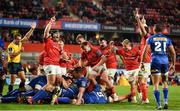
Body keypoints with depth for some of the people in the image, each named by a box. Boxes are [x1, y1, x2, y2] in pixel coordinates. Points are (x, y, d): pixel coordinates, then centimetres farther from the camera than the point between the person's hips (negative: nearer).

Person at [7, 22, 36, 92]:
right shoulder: (11, 46, -14)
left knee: (23, 79, 0)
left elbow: (27, 37, 9)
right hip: (12, 63, -7)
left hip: (18, 63, 7)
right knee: (13, 81, -5)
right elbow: (11, 55, -24)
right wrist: (19, 51, -27)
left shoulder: (20, 43, 7)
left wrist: (32, 29, 1)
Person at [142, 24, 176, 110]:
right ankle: (165, 101, 6)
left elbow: (145, 51, -4)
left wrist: (142, 62, 1)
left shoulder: (151, 38, 4)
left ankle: (158, 105, -4)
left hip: (155, 60, -2)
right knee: (164, 82, 20)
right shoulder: (167, 39, 11)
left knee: (156, 84, 1)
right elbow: (173, 52, 9)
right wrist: (173, 63, 18)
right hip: (165, 60, 2)